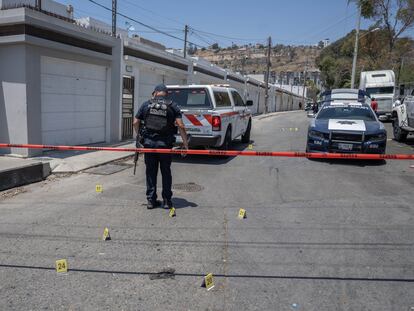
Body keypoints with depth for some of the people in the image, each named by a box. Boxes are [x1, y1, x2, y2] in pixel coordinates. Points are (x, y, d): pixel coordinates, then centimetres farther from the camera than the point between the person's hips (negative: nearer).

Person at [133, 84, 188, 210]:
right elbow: (180, 126, -8)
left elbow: (136, 123, 5)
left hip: (149, 143, 1)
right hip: (165, 144, -1)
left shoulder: (146, 104, 5)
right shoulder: (172, 105, 1)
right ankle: (167, 201, 16)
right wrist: (185, 143, -3)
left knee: (150, 172, 11)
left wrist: (140, 136, 20)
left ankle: (151, 200, 16)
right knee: (166, 172, 11)